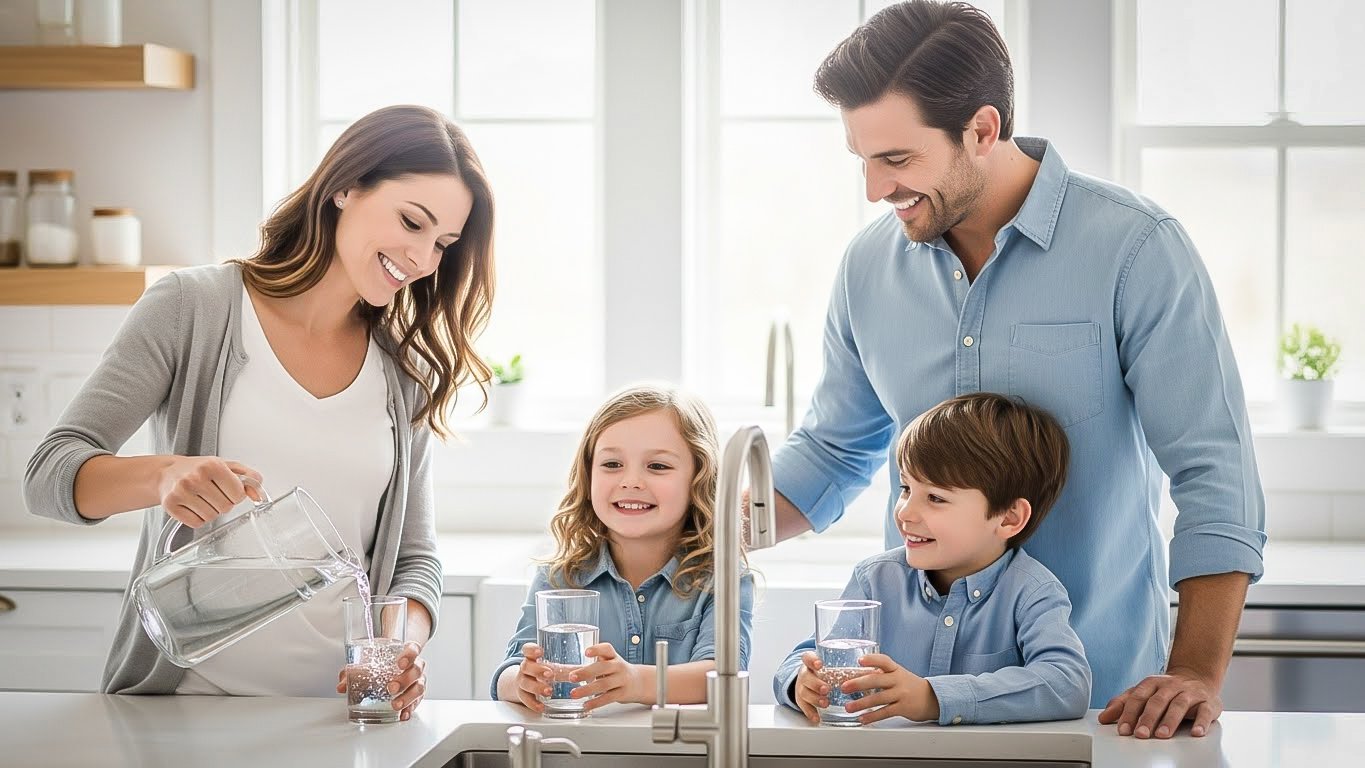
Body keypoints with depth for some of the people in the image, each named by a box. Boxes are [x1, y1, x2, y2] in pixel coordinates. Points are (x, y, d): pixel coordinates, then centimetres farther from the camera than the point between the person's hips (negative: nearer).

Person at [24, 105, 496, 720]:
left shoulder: (407, 372, 12)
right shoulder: (193, 307, 0)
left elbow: (414, 557, 13)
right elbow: (48, 475, -5)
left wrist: (404, 645, -9)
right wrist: (163, 474, -26)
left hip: (338, 711, 3)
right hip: (184, 698, -3)